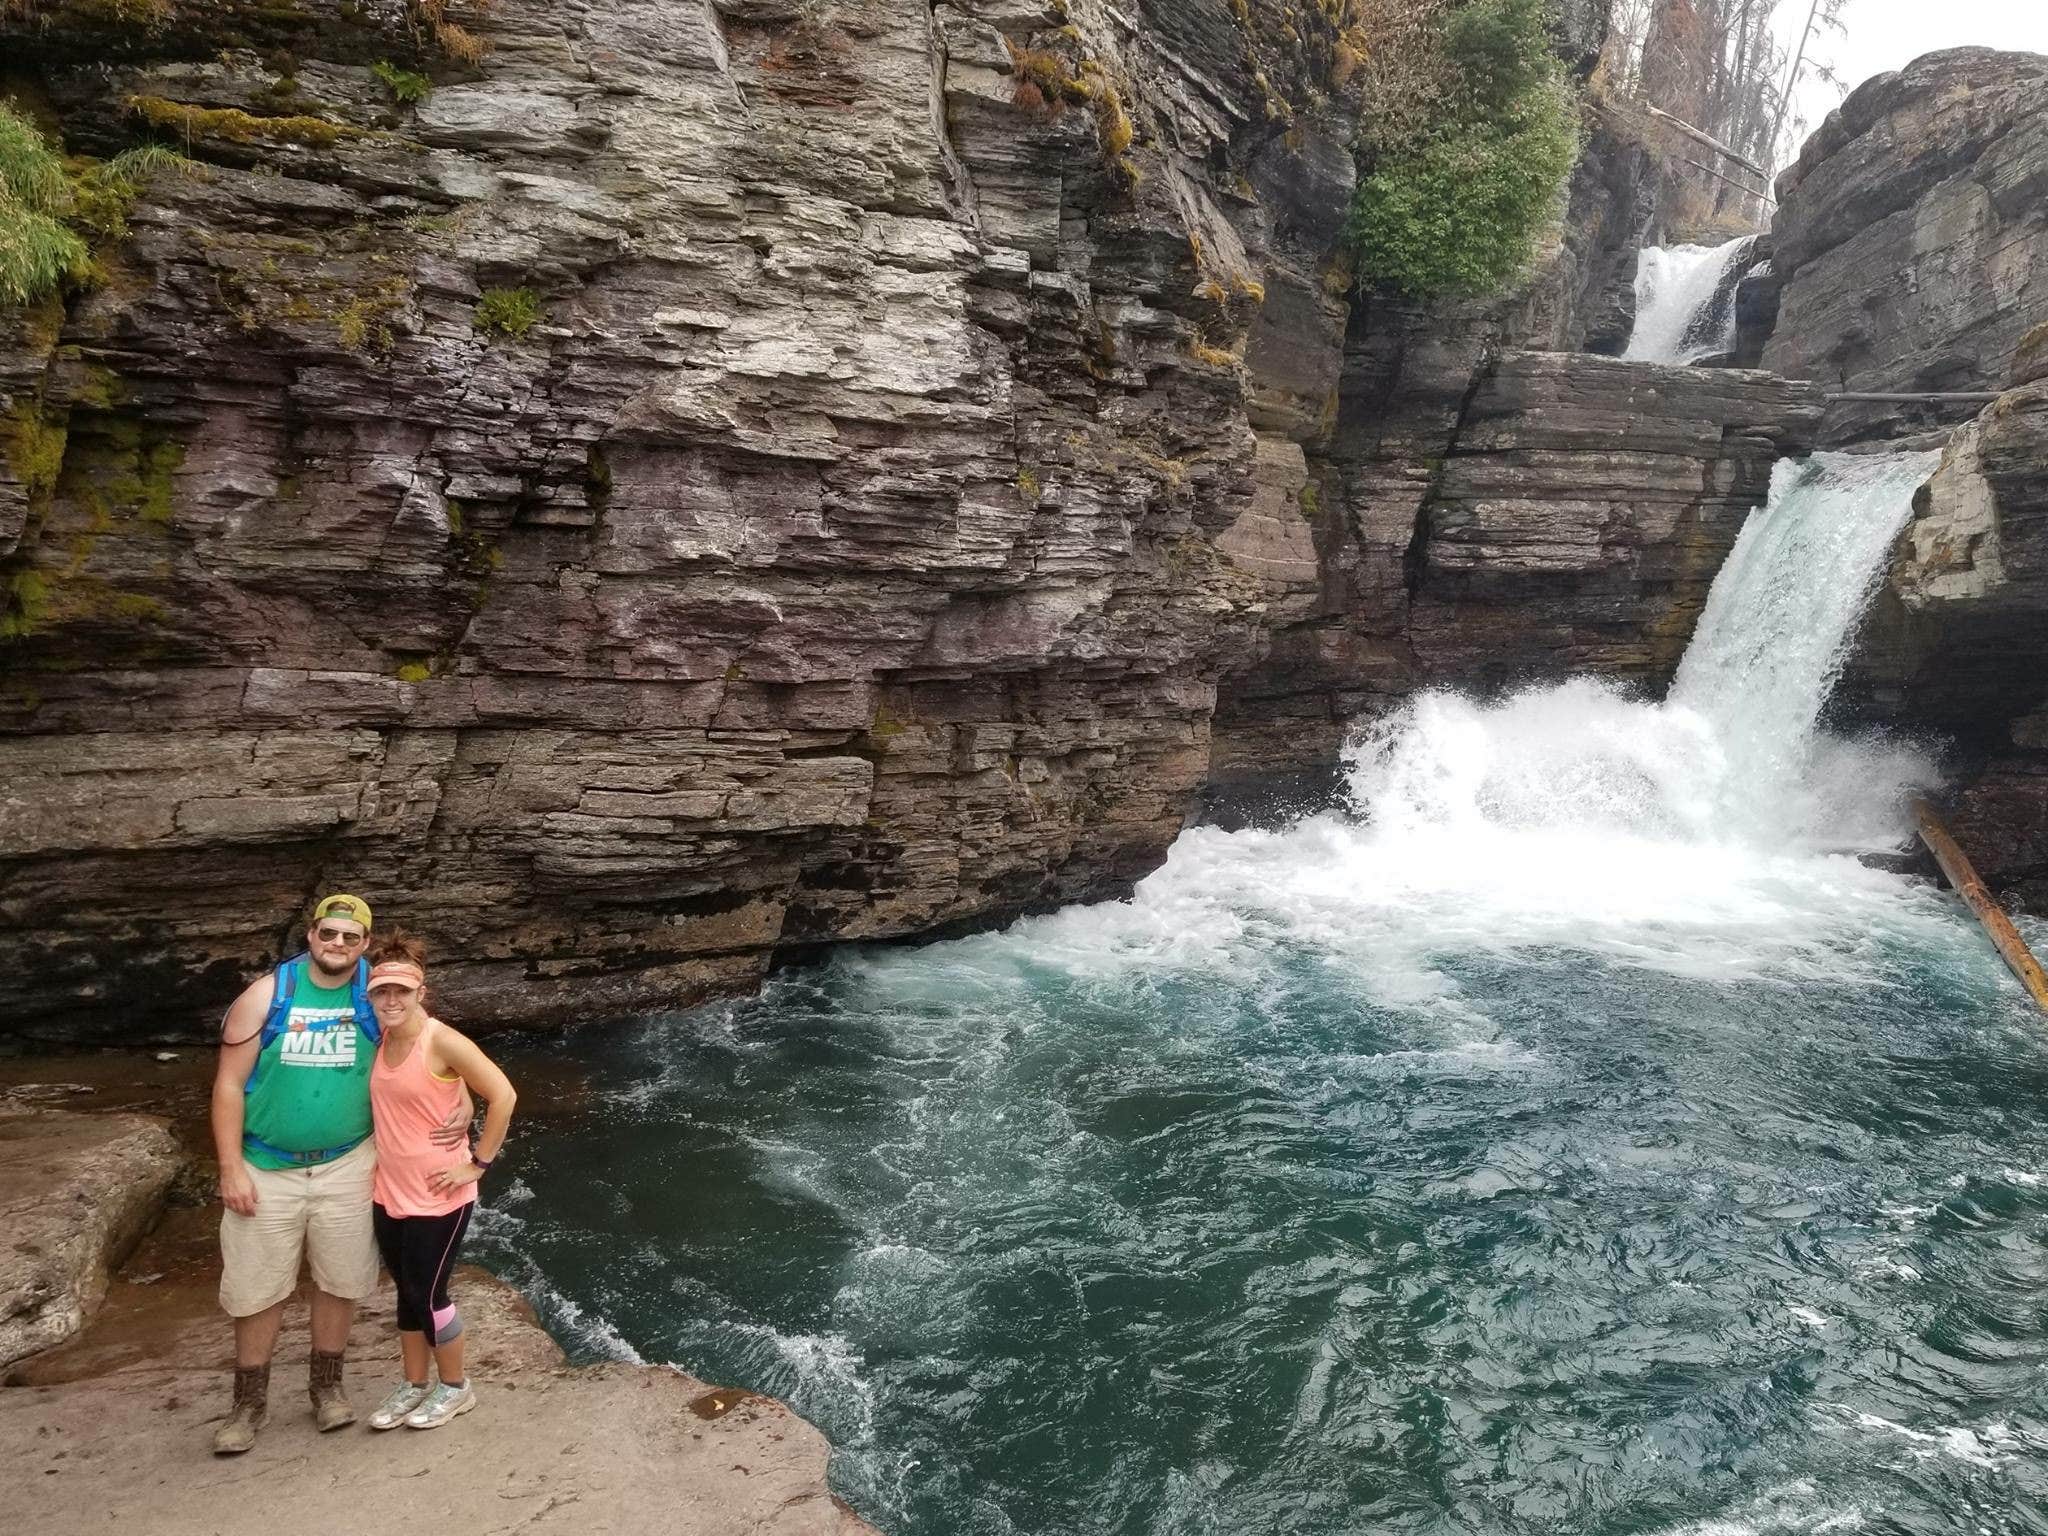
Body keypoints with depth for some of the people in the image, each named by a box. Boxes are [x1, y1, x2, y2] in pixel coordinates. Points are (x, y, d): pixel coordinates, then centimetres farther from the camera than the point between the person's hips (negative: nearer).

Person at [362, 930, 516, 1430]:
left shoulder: (442, 1041, -20)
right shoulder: (381, 1041, 2)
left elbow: (503, 1096, -20)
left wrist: (478, 1164, -16)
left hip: (437, 1197, -6)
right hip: (390, 1194, 6)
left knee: (428, 1295, 6)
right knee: (407, 1292, 18)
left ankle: (456, 1387, 26)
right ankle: (413, 1385, 35)